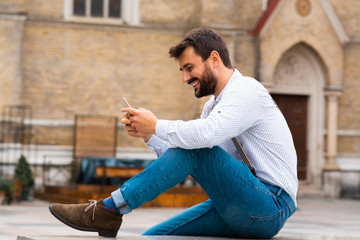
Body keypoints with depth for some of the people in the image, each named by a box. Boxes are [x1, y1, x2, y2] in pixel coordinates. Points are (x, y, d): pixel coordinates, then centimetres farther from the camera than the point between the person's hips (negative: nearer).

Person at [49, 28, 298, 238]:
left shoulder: (247, 90, -10)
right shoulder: (213, 106, 21)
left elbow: (207, 134, -29)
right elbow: (180, 157, 18)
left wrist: (156, 125, -14)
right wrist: (148, 135, 2)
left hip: (271, 206, -10)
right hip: (243, 209, 10)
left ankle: (109, 210, -22)